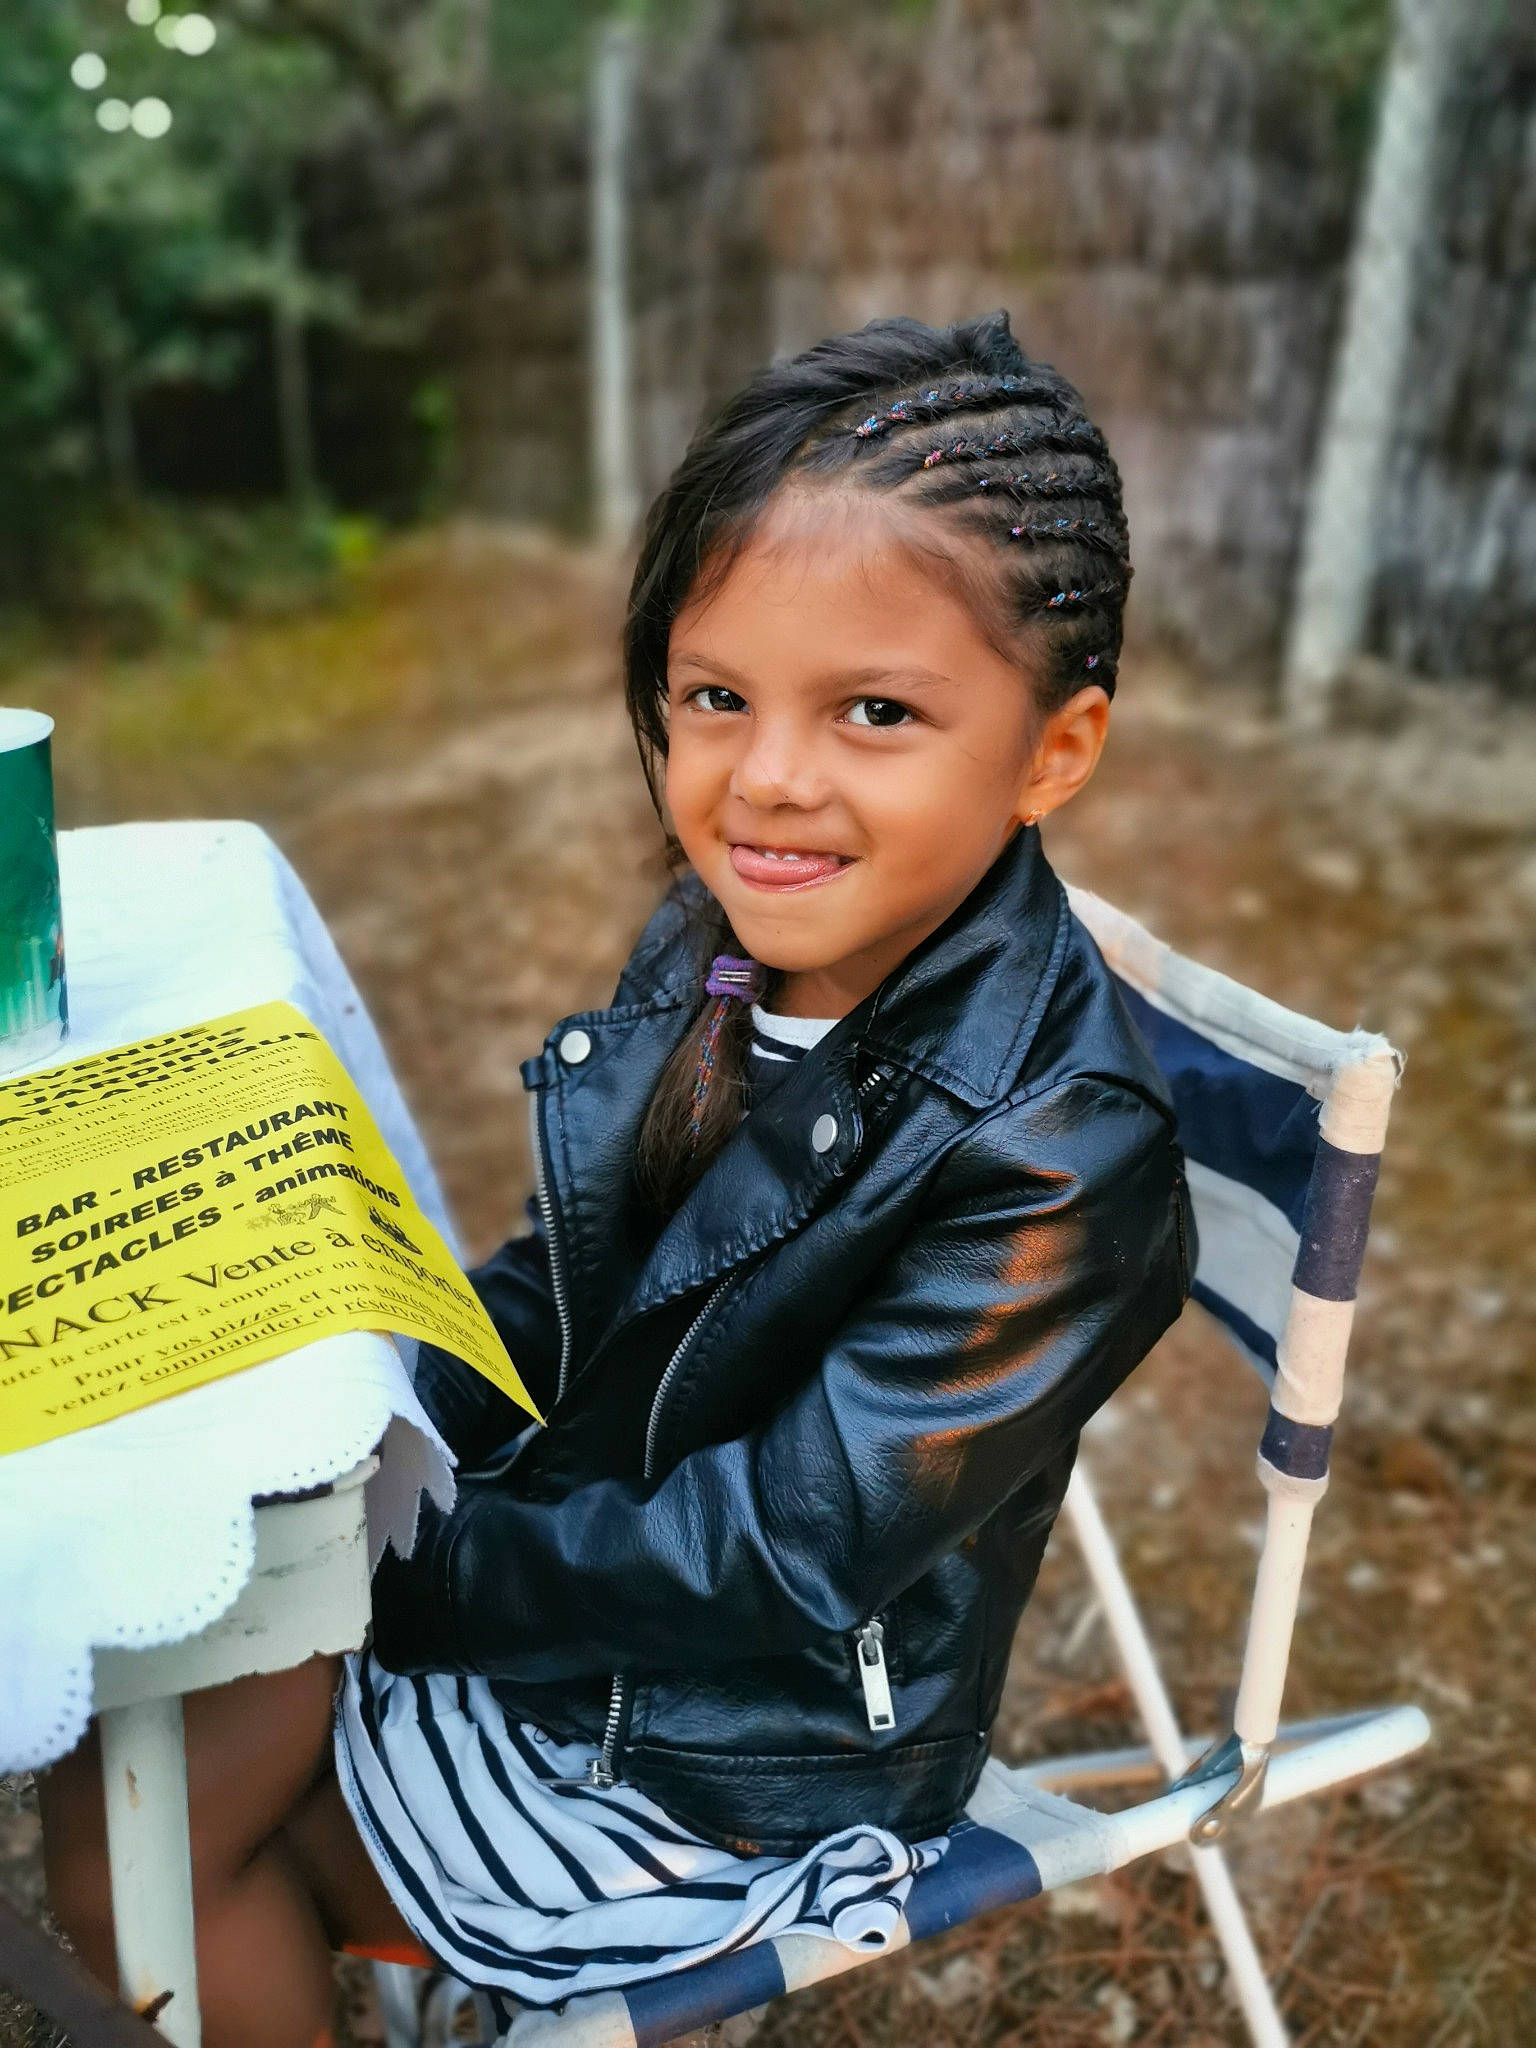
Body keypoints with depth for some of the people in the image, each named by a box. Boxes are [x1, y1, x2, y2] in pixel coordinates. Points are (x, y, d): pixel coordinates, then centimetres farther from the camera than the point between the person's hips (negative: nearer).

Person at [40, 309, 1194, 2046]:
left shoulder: (1050, 1160, -31)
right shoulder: (723, 943, -8)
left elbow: (771, 1560, -26)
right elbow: (556, 1285, 3)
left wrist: (396, 1567, -19)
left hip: (742, 1759, -6)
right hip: (555, 1554, 6)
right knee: (106, 1759, 4)